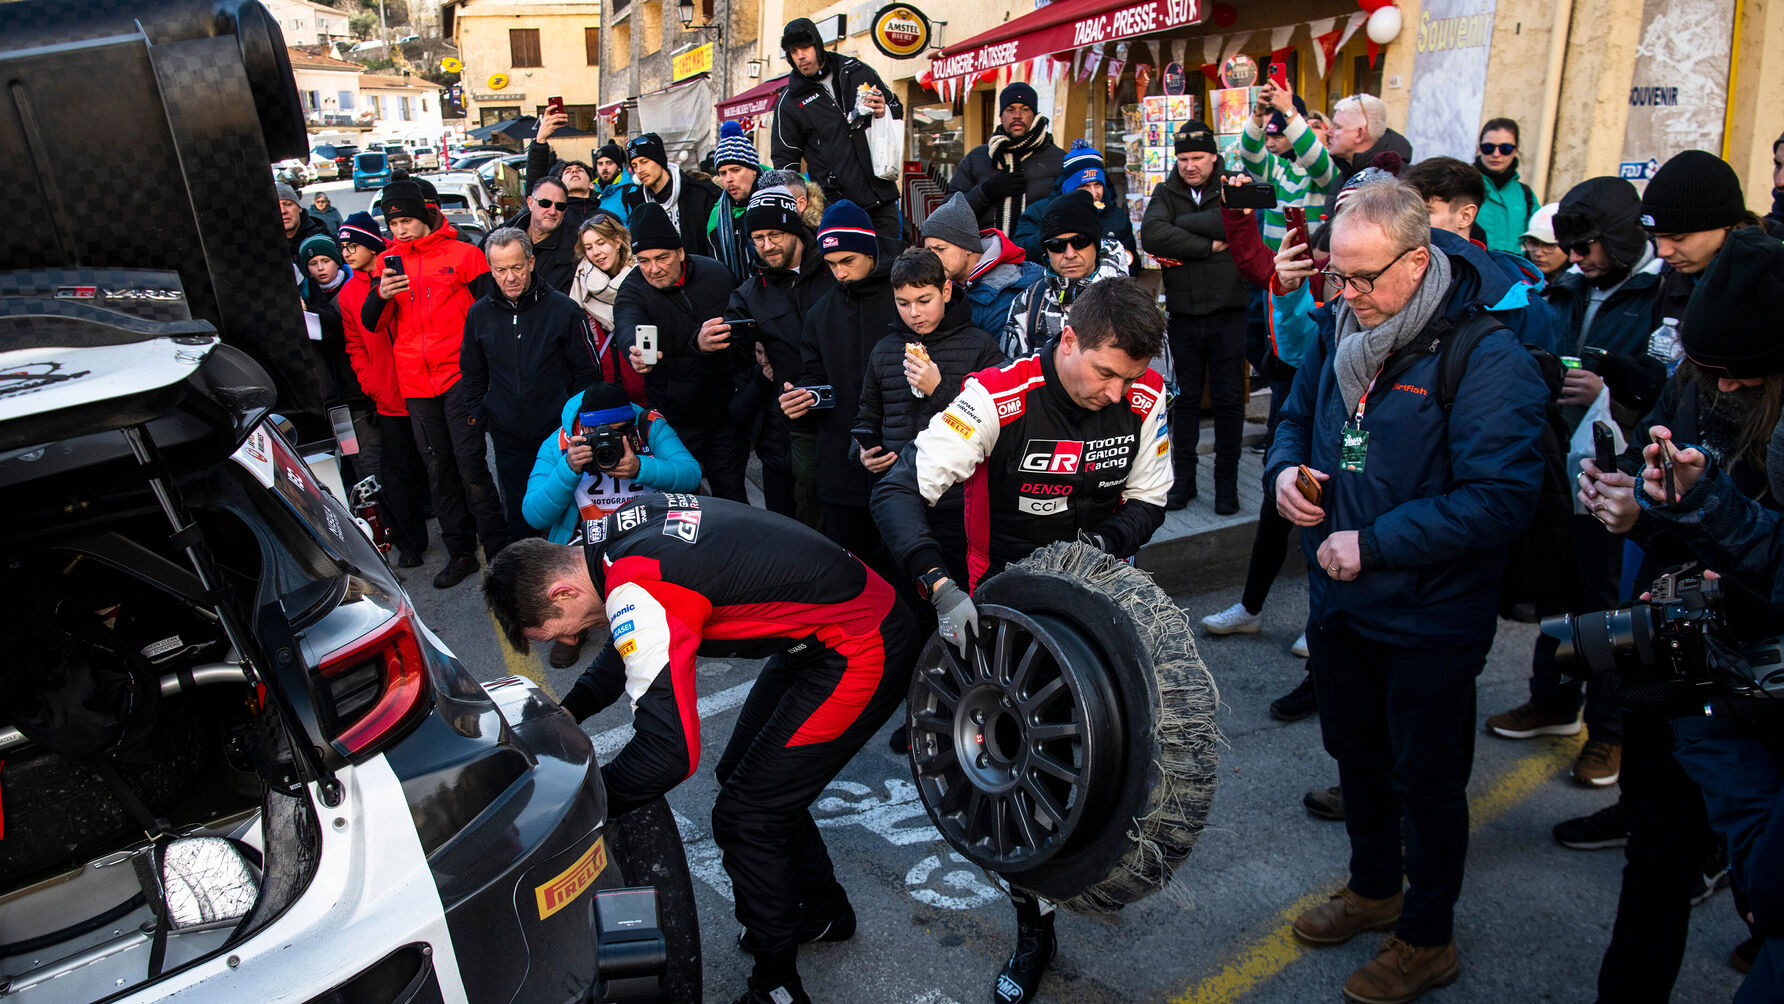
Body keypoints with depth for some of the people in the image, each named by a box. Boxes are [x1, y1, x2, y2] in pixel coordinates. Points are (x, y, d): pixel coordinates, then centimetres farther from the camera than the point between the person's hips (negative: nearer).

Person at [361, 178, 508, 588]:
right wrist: (380, 296, -14)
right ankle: (460, 552, 18)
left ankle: (498, 551, 2)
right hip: (416, 385, 5)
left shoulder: (463, 254, 0)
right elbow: (369, 324, 8)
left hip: (459, 377, -4)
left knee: (471, 465, -8)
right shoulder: (389, 262, 11)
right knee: (439, 471, 9)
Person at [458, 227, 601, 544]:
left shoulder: (564, 309, -7)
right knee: (517, 515, 10)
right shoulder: (479, 314, 5)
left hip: (559, 434, -3)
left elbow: (588, 370, -2)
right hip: (508, 438, 3)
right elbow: (472, 374, 17)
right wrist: (481, 417, 10)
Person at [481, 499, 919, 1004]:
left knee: (744, 816, -5)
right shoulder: (623, 522, 2)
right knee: (745, 776, 20)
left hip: (861, 653, -10)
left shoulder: (637, 595, -27)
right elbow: (635, 649, 21)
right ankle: (824, 911, 39)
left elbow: (668, 753, -28)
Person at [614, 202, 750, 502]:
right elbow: (628, 327, -35)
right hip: (672, 418, -2)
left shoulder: (715, 275, -4)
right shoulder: (633, 291, -12)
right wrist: (636, 351, -57)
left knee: (733, 499, 12)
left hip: (723, 410, 2)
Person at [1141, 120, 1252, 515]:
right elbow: (1152, 235, -14)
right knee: (1185, 398, 9)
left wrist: (1178, 225, -12)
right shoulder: (1166, 193, 6)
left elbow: (1232, 223, -18)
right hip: (1184, 314, 1)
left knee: (1229, 400, 3)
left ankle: (1227, 482, 14)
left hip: (1228, 313, -1)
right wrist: (1209, 246, -14)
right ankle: (1183, 479, 20)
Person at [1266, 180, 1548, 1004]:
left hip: (1428, 619, -6)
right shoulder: (1340, 330, 1)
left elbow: (1502, 498, -26)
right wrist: (1285, 467, -6)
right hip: (1338, 599, 7)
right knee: (1356, 753, 23)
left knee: (1425, 778, 11)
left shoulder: (1487, 360, -21)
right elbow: (1297, 414, 17)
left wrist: (1374, 544, -25)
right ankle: (1373, 887, 47)